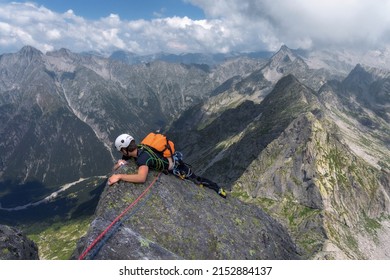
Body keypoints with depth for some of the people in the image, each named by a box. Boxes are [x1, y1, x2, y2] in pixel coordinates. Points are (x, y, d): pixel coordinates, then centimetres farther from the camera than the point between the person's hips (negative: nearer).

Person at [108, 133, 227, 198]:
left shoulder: (142, 157, -39)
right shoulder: (135, 150, -12)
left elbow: (141, 178, -58)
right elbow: (115, 168, 0)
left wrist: (119, 176, -51)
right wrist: (120, 163, -24)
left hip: (176, 167, -7)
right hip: (171, 159, 8)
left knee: (196, 180, 11)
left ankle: (218, 189, 29)